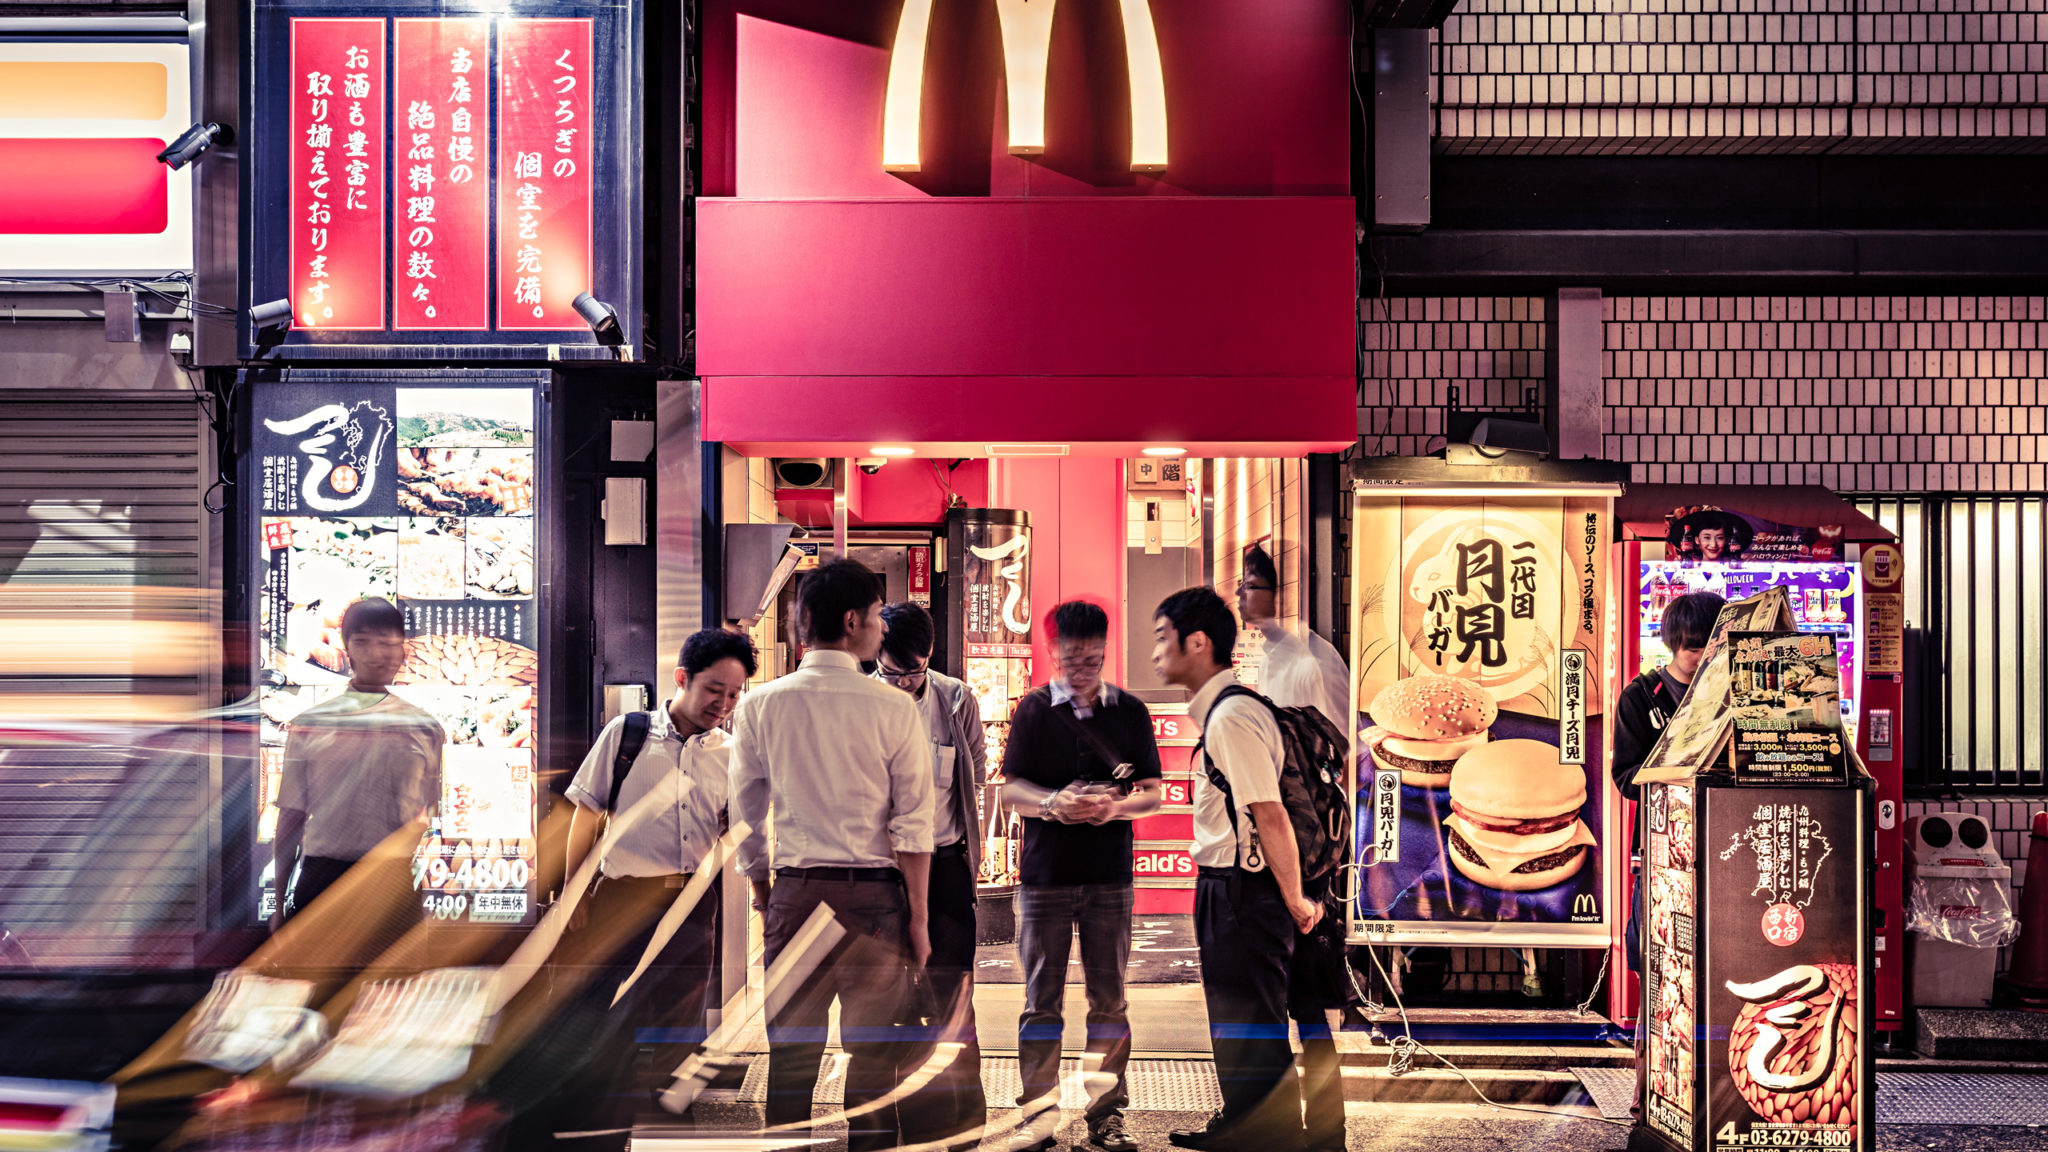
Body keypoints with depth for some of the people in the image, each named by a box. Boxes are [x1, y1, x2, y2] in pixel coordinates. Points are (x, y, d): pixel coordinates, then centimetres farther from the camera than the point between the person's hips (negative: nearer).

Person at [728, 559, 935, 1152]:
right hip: (873, 890, -2)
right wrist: (918, 916, 2)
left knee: (791, 1054, 8)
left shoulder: (759, 706, 2)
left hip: (794, 889, 2)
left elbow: (746, 821, 6)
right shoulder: (894, 709, -5)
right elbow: (913, 826, -5)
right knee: (873, 1055, 5)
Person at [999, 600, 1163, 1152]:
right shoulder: (1034, 709, 4)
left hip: (1109, 876, 1)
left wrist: (1116, 806, -15)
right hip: (1044, 873, -1)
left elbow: (1152, 793, 7)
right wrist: (1054, 803, -19)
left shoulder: (1130, 711, 7)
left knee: (1109, 999, 4)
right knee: (1042, 999, 2)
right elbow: (1010, 788, 1)